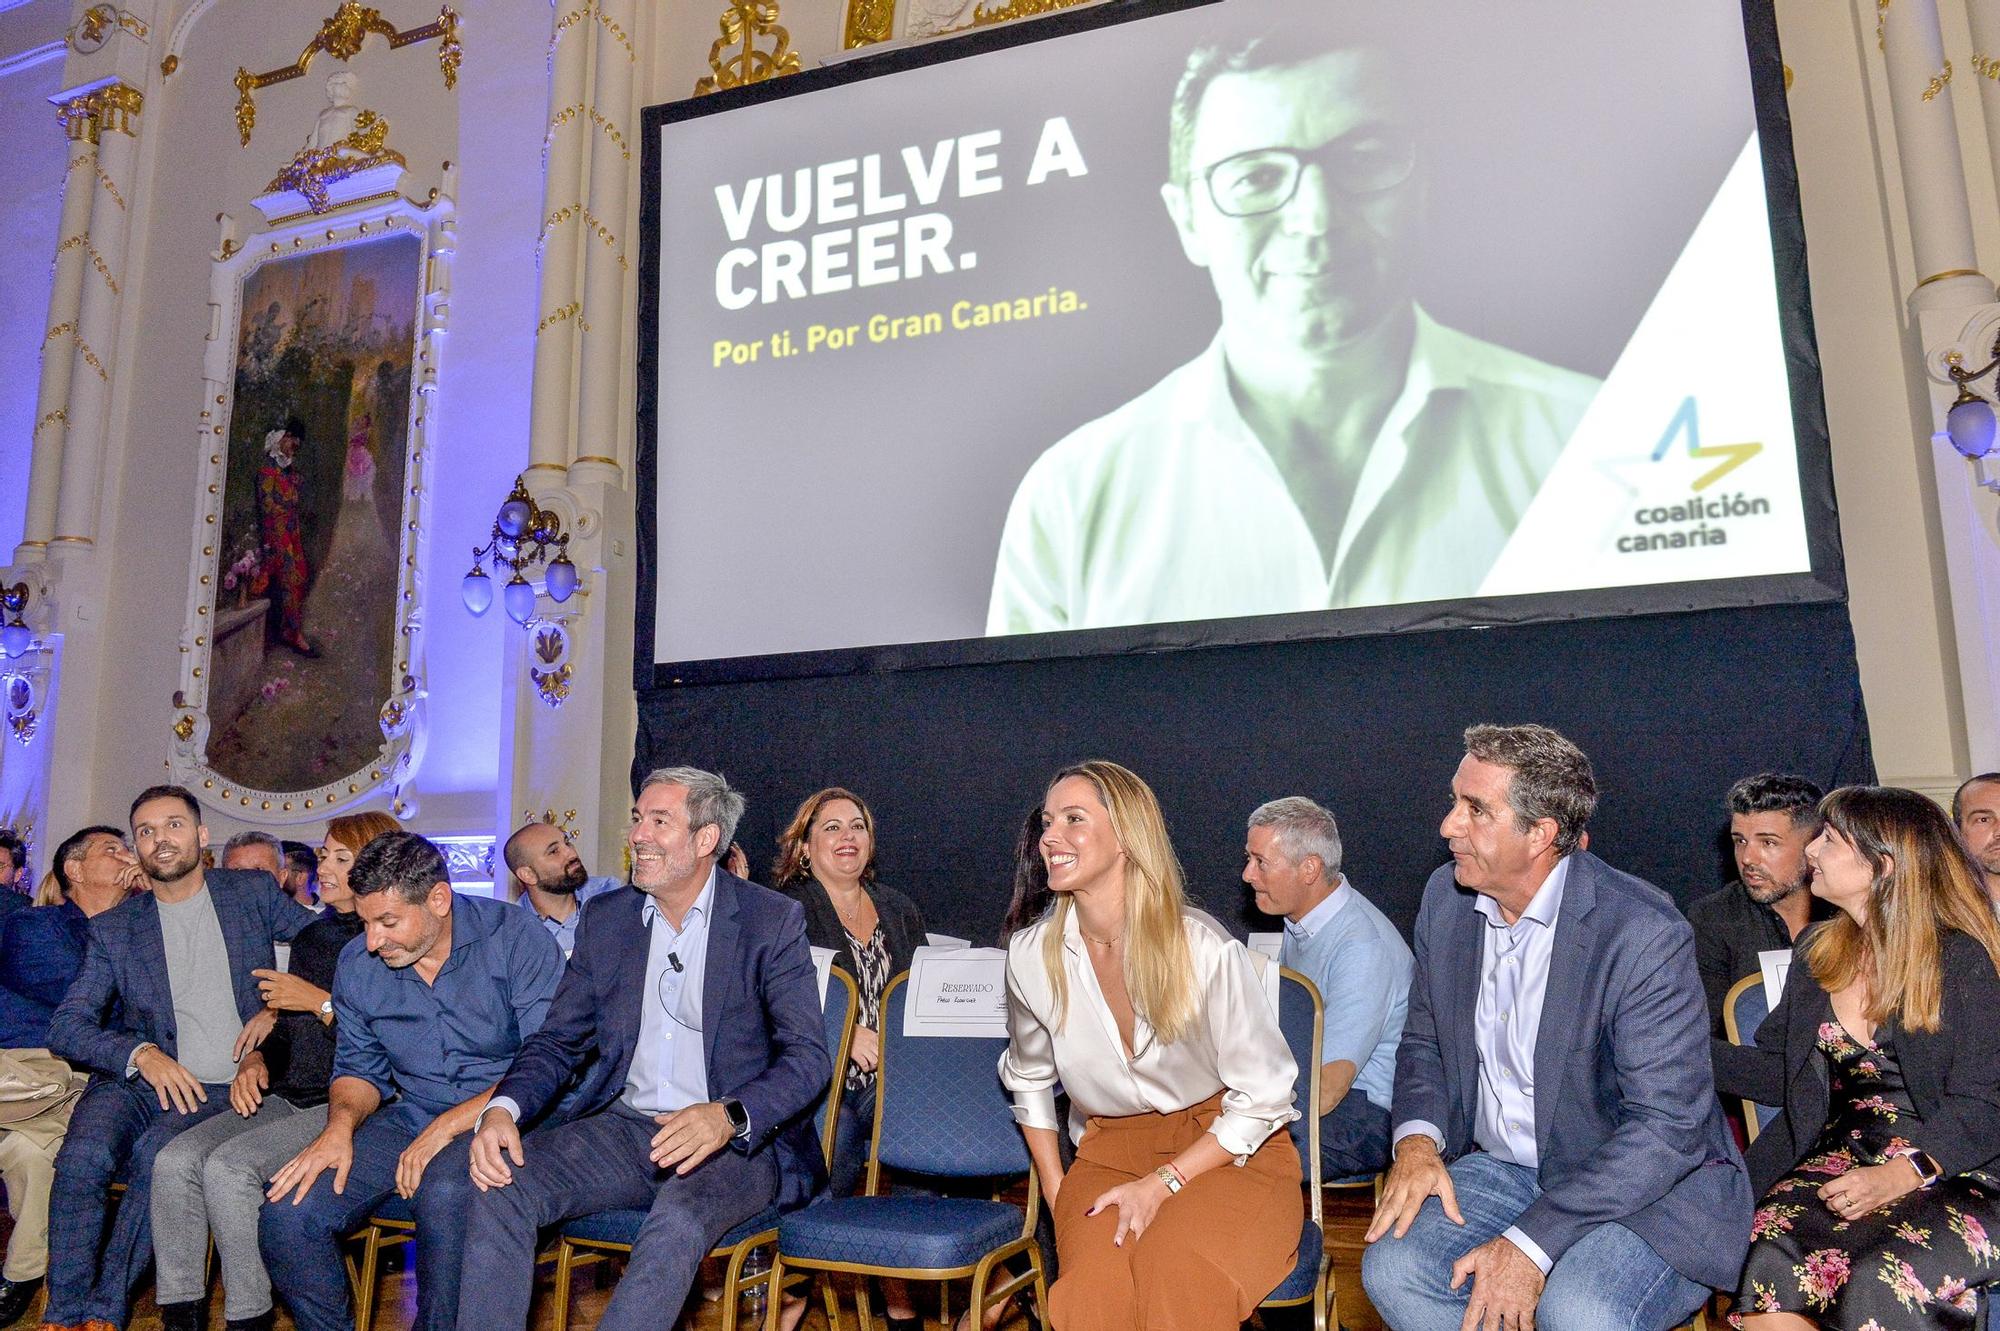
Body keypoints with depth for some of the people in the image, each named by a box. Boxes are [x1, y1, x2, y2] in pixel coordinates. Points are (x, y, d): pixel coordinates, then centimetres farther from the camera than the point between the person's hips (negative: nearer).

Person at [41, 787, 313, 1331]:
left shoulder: (254, 893, 8)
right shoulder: (114, 928, 10)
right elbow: (66, 1026, 3)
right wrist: (140, 1054, -15)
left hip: (223, 1089, -2)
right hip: (135, 1082, 2)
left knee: (158, 1153, -31)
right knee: (83, 1155, -29)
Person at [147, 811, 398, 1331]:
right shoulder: (311, 937, 17)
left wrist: (321, 1003, -13)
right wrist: (255, 1061, 5)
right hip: (287, 1099, 8)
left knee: (228, 1164, -24)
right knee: (175, 1160, -12)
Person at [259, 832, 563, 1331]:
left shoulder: (516, 939, -14)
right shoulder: (357, 963, 4)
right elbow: (359, 1068, 15)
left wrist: (449, 1126, -22)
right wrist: (341, 1124, -7)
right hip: (409, 1116, 5)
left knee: (445, 1196, -35)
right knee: (286, 1214, -16)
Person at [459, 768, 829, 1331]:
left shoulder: (772, 920, -6)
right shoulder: (604, 918, 9)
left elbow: (808, 1057, -11)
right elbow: (558, 1041, 11)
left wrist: (728, 1116, -30)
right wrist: (502, 1109, -10)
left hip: (735, 1142, -4)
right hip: (623, 1129, 5)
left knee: (678, 1224, -34)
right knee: (499, 1185, -19)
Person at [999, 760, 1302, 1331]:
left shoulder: (1206, 949, -17)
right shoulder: (1030, 956, -5)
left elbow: (1262, 1097, -8)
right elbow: (1029, 1079, 14)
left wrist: (1162, 1184, -14)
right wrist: (1057, 1196, 6)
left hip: (1224, 1150, -2)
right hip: (1109, 1152, 3)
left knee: (1178, 1278, -33)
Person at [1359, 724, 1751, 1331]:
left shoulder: (1644, 933, -21)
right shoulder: (1445, 899, -1)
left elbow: (1668, 1125, -22)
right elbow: (1423, 1042, 11)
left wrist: (1532, 1244, -25)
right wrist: (1417, 1141, -11)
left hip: (1644, 1186, -5)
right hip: (1499, 1168, 5)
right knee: (1391, 1266, -19)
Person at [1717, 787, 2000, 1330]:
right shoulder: (1818, 952, 13)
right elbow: (1779, 1071, 16)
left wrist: (1901, 1175, -23)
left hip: (1955, 1173, -4)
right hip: (1842, 1157, 4)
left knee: (1880, 1280, -33)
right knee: (1770, 1262, -27)